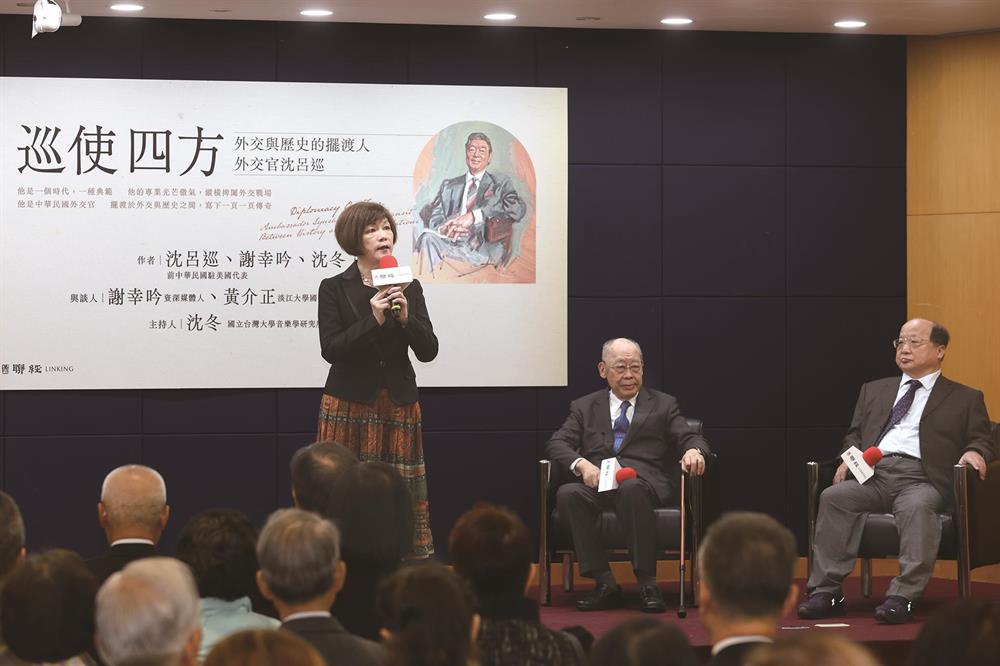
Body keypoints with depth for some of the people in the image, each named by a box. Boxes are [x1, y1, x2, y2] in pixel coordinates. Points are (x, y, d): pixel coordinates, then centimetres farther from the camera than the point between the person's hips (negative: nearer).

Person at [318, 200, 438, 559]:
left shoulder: (409, 288, 8)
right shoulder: (334, 288, 0)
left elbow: (428, 351, 3)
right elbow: (331, 349, -9)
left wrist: (405, 317, -14)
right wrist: (373, 320, -19)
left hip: (399, 405, 3)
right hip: (350, 404, -2)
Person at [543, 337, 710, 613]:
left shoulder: (663, 405, 21)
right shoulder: (584, 407, 23)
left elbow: (690, 438, 9)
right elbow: (556, 444, 11)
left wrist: (693, 451, -18)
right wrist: (581, 464, -12)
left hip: (644, 480, -2)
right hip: (597, 482, 2)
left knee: (631, 489, -39)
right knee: (567, 494, -33)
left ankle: (647, 584, -34)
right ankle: (605, 584, -29)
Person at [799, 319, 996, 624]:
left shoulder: (965, 399, 19)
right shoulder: (874, 390, 30)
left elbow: (982, 441, 13)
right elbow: (855, 435, 28)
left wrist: (974, 452, -11)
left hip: (921, 480, -3)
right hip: (873, 475, 3)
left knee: (918, 507, -39)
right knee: (833, 497, -28)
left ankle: (902, 597, -43)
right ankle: (826, 593, -31)